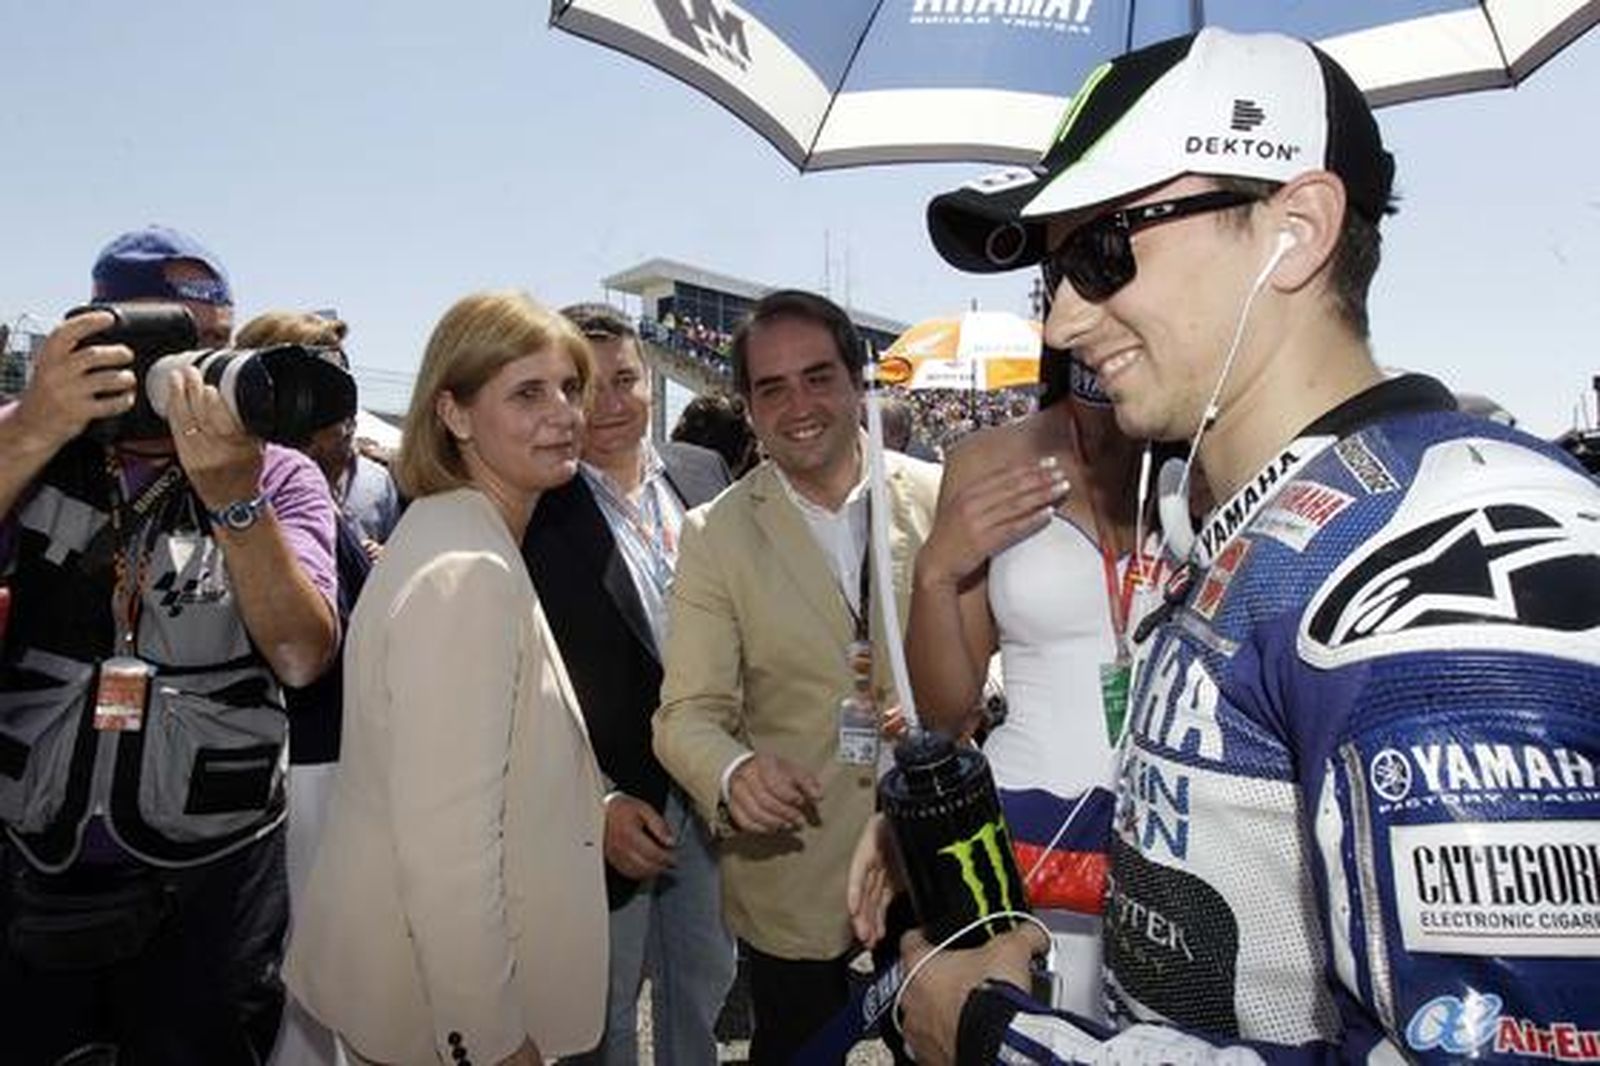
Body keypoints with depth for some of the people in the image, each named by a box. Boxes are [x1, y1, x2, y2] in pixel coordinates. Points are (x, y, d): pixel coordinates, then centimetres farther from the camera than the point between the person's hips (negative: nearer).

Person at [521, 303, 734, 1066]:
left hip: (709, 792, 5)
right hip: (602, 813, -4)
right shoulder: (532, 508, -14)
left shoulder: (705, 473, 1)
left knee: (707, 993, 23)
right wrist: (598, 803, -16)